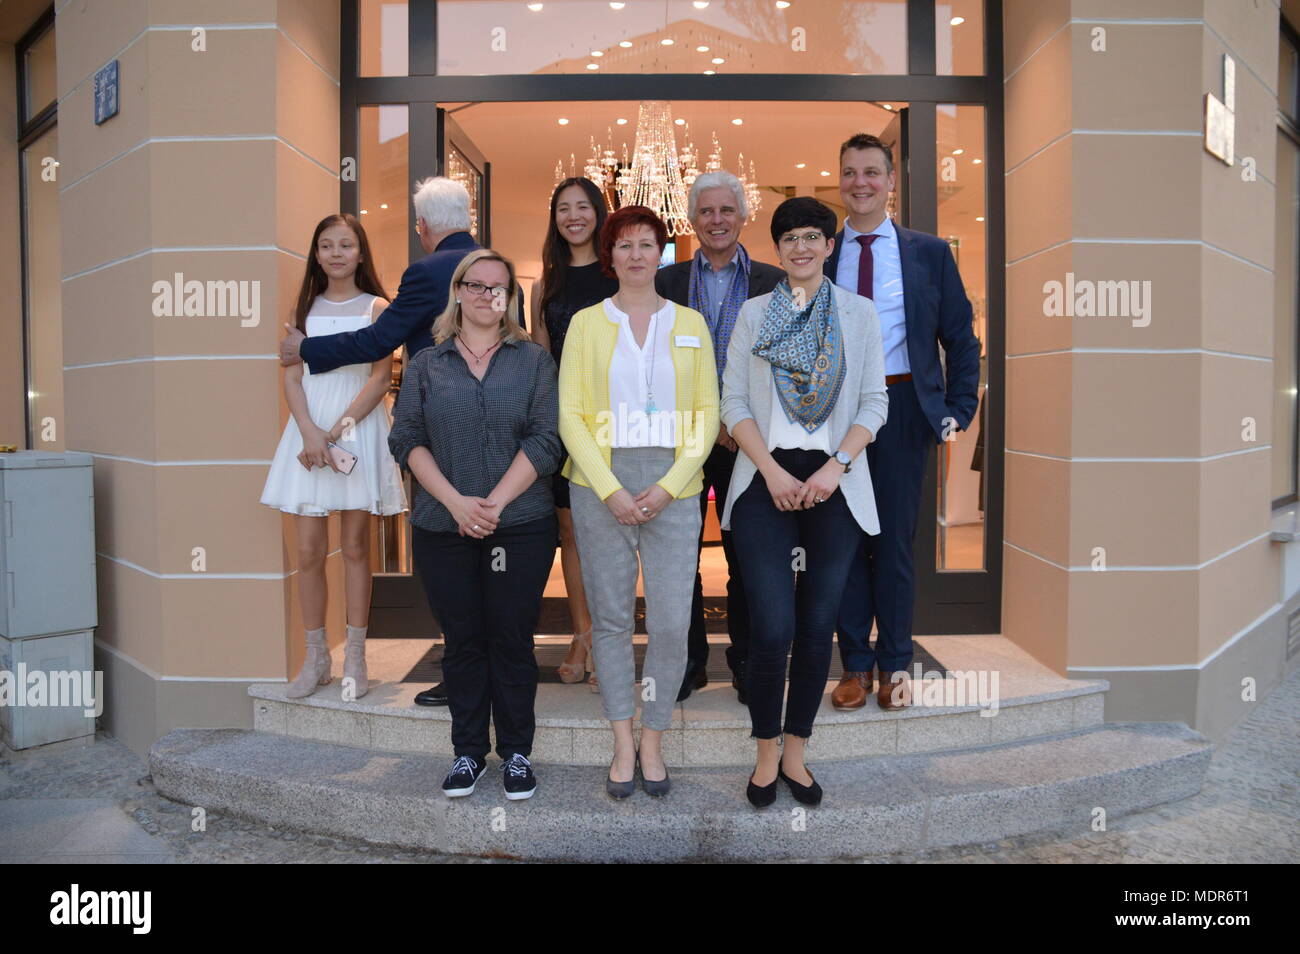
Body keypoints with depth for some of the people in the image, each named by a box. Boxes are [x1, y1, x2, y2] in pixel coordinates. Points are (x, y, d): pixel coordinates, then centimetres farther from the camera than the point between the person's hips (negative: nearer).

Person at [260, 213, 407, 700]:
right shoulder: (306, 308, 12)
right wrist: (311, 433, -11)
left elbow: (381, 377, -6)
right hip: (309, 431, 3)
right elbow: (292, 377, 5)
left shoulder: (376, 308, 3)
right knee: (309, 550, 1)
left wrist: (338, 430, -14)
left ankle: (355, 658, 12)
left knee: (355, 547, 3)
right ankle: (315, 658, 12)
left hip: (359, 431, -3)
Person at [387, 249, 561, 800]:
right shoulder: (426, 365, 10)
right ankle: (468, 751, 21)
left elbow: (545, 441, -3)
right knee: (462, 641, 8)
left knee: (512, 639, 4)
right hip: (442, 527, 1)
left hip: (520, 526, -1)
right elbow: (406, 440, 2)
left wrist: (494, 503, -12)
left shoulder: (534, 361, 6)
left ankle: (516, 752, 17)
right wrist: (455, 501, -11)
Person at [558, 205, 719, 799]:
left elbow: (707, 414, 6)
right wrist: (610, 489, -10)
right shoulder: (586, 323, 6)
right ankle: (623, 745, 18)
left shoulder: (690, 323, 10)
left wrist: (670, 485, -7)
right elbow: (569, 414, 0)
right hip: (601, 488, 0)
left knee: (672, 622, -3)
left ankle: (652, 741, 15)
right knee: (611, 618, 5)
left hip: (672, 491, 1)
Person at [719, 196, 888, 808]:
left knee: (818, 626, 4)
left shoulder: (859, 313, 8)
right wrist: (772, 470, -10)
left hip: (834, 483, 1)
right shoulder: (754, 313, 7)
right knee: (772, 628, -7)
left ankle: (795, 752, 20)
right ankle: (767, 752, 12)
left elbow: (874, 403, 4)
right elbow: (733, 402, 2)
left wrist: (836, 465, -10)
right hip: (766, 480, -1)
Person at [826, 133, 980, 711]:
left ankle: (895, 666, 19)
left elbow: (960, 338, 6)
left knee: (895, 538, 6)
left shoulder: (929, 252, 5)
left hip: (902, 407, -1)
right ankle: (855, 665, 18)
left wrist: (959, 410, -4)